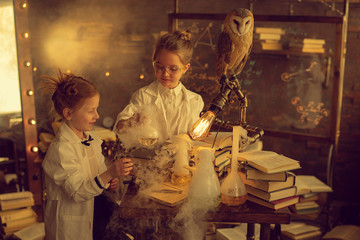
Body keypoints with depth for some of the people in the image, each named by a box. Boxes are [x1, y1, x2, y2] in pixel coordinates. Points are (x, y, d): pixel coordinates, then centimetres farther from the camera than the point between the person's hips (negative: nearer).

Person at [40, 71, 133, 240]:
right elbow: (77, 192, -25)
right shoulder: (61, 148, -23)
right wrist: (108, 174, -37)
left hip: (90, 216, 8)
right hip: (69, 226, -7)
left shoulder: (90, 138, 2)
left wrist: (109, 181, -5)